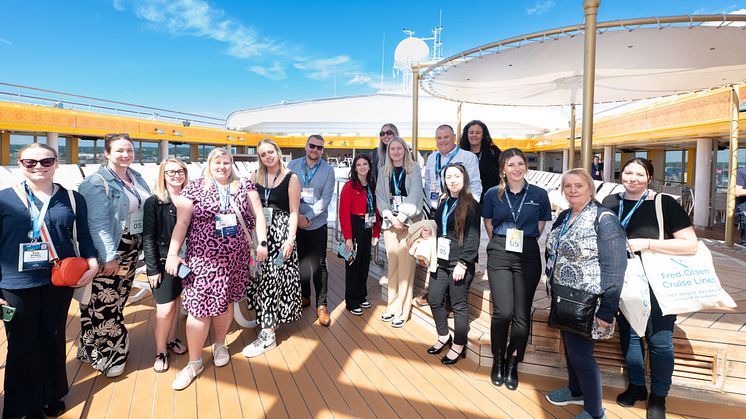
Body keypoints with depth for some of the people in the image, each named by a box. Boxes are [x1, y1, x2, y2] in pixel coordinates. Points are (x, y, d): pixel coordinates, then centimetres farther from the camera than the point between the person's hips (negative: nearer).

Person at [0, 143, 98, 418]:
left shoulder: (72, 198, 3)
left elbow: (83, 236, 8)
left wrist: (92, 262, -9)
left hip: (60, 281, 2)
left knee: (54, 339, 16)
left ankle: (53, 396, 36)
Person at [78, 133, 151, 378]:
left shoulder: (136, 178, 9)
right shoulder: (98, 182, -13)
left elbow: (147, 209, 17)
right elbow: (97, 223, -18)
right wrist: (109, 256, -20)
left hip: (132, 249, 7)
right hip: (108, 250, -7)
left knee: (119, 298, 17)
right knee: (104, 302, 1)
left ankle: (114, 346, 32)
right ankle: (104, 354, 17)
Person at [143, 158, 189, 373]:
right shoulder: (154, 202, -8)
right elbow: (148, 238, -9)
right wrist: (152, 269, -11)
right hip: (163, 262, -3)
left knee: (177, 302, 14)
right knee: (165, 308, -3)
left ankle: (172, 340, 34)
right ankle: (160, 352, 16)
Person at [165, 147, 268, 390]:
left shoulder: (245, 186, 7)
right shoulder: (194, 188, 1)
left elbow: (258, 215, 8)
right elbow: (181, 223, -2)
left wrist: (262, 242, 0)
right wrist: (172, 254, -7)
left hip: (235, 258, 2)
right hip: (202, 258, -2)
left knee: (225, 302, 12)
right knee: (199, 307, -3)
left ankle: (219, 345, 36)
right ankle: (194, 362, 13)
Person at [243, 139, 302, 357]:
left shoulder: (291, 178, -3)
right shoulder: (256, 177, 10)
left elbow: (293, 212, -6)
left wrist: (290, 239, -13)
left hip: (280, 232, -4)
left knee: (272, 278, -7)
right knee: (258, 276, 7)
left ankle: (268, 334, -2)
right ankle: (265, 317, 29)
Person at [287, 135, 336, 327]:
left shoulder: (328, 170, -2)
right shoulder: (293, 165, 3)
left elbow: (325, 199, -7)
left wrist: (307, 217, -14)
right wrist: (297, 216, -12)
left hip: (317, 224, -2)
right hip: (295, 223, 2)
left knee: (318, 264, 0)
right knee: (300, 260, 14)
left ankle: (321, 305, 11)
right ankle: (304, 296, 32)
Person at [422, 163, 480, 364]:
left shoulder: (471, 204, -8)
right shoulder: (443, 202, 11)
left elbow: (473, 237, -13)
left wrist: (463, 264, -17)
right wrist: (430, 232, 5)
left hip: (460, 263, -7)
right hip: (441, 260, 7)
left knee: (459, 305, 4)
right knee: (434, 299, 11)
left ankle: (459, 346, 23)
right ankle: (444, 336, 33)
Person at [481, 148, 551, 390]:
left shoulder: (539, 195, 3)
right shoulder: (493, 194, 3)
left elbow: (540, 226, 12)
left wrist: (524, 241, 4)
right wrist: (502, 242, 8)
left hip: (528, 256, 1)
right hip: (499, 255, -1)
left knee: (522, 314, 3)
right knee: (503, 311, -10)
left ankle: (512, 364, 23)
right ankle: (498, 361, 14)